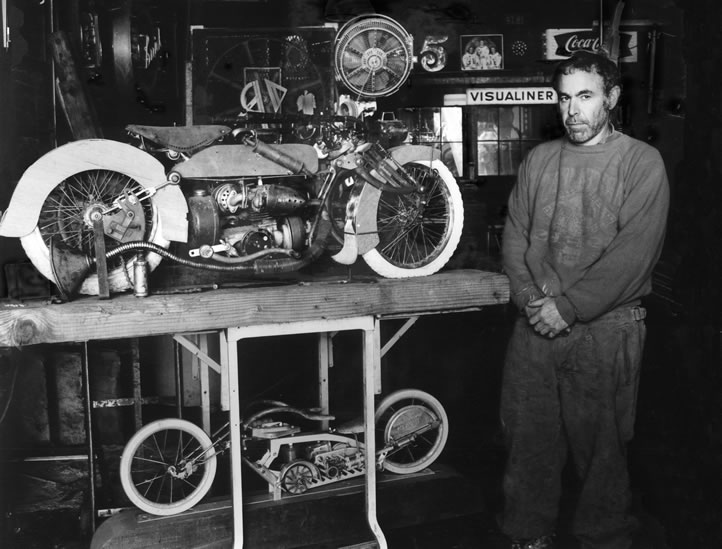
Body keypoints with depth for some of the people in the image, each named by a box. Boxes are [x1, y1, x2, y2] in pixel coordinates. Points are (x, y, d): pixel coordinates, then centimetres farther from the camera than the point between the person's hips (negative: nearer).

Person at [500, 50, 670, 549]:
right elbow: (515, 236, 8)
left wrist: (568, 307, -15)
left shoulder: (642, 163, -5)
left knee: (601, 444, 6)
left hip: (606, 328, -4)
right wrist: (531, 300, -7)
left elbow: (634, 253, -13)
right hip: (536, 324, 4)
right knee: (527, 437, 11)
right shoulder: (539, 159, 10)